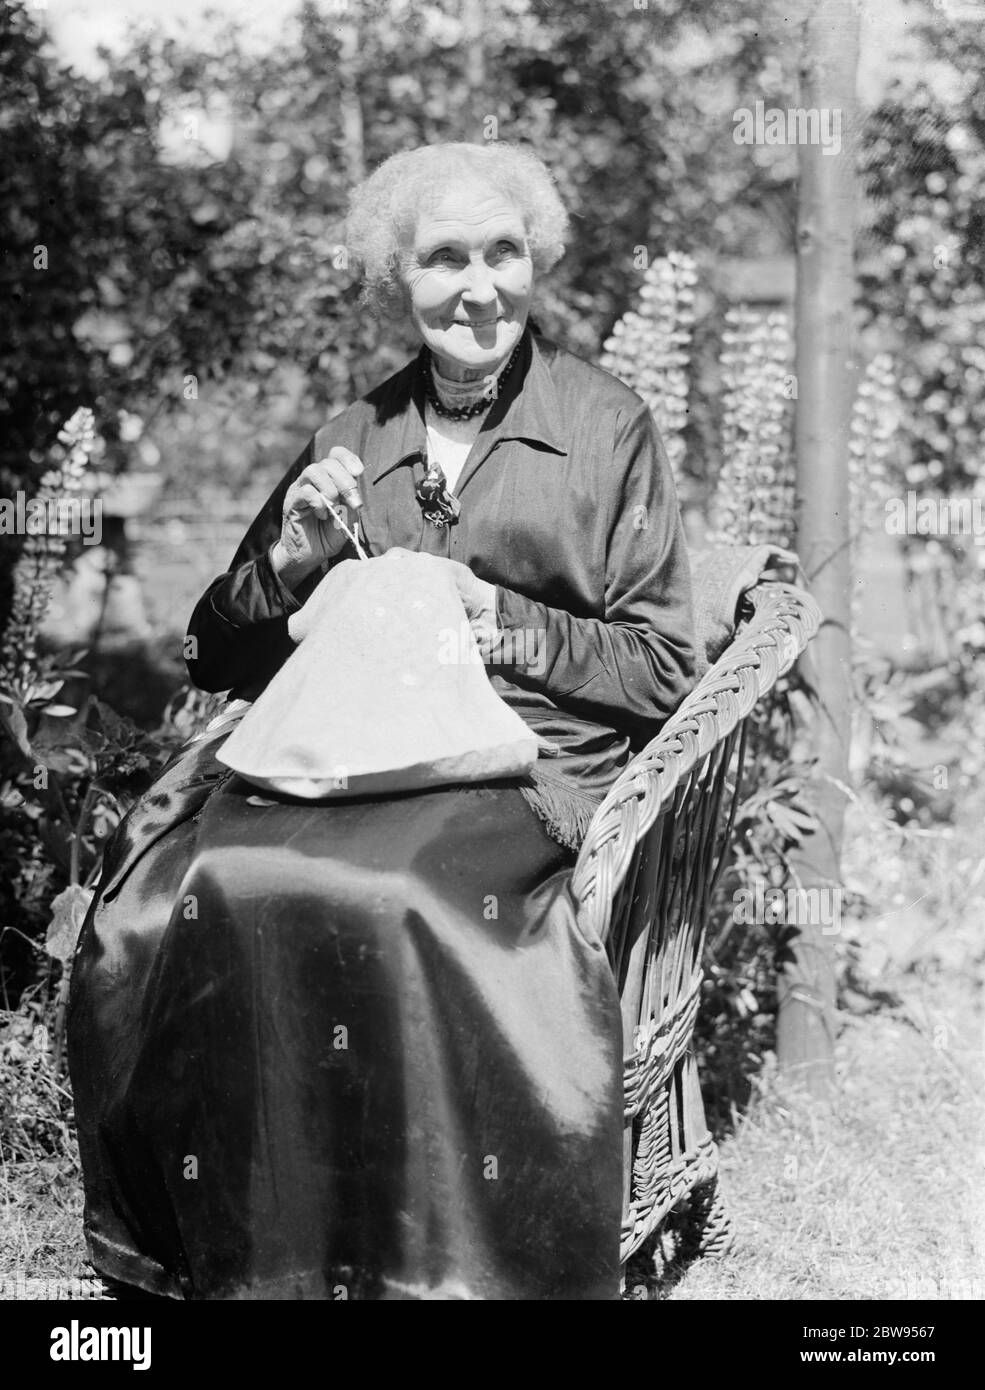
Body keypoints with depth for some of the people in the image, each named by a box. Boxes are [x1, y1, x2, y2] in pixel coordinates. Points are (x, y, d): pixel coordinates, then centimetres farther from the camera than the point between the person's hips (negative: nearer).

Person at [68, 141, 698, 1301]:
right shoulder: (353, 438, 17)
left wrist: (499, 622, -8)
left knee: (395, 907, -35)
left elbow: (663, 668, 4)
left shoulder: (606, 426, 7)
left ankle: (422, 1266, -19)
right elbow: (216, 658, 19)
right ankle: (235, 1256, -11)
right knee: (175, 892, -26)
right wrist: (290, 563, 0)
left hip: (527, 759, -3)